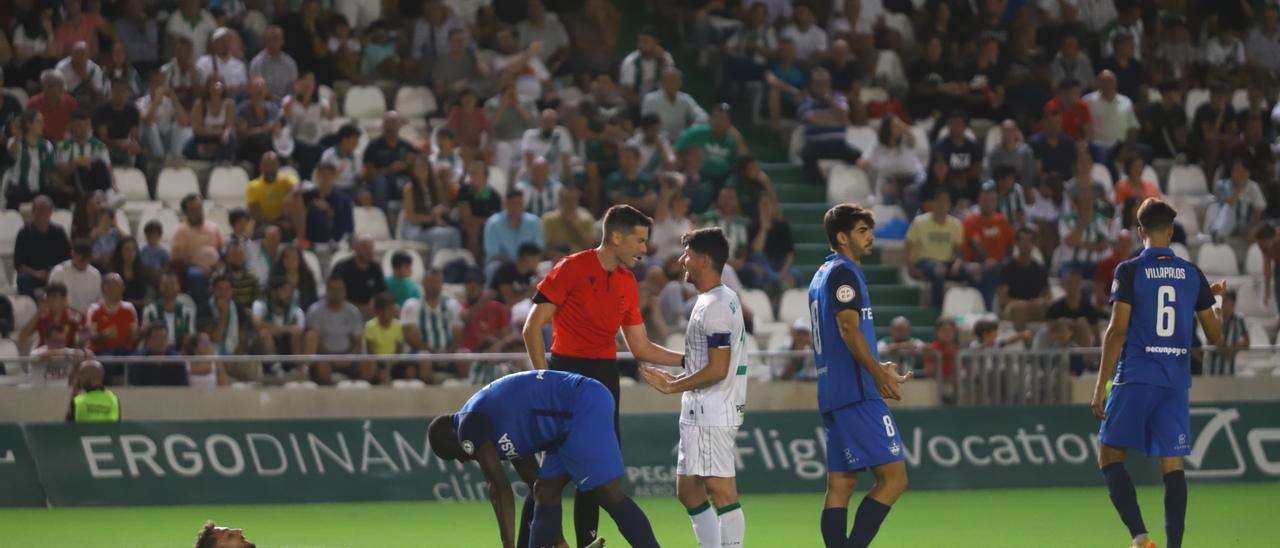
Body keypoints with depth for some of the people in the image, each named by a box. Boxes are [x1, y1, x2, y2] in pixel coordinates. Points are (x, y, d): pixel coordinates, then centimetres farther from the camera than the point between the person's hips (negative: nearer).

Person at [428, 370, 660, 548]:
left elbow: (500, 489, -7)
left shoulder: (468, 427, -1)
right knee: (545, 492, 13)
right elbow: (534, 481, 31)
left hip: (586, 408, -10)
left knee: (610, 496, -12)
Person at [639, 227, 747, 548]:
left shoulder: (715, 307, -16)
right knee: (688, 491, 13)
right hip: (698, 413, 11)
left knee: (721, 491, -10)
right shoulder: (723, 300, 16)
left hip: (713, 414, -11)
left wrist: (672, 387, -12)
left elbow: (717, 369, -19)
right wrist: (677, 379, 14)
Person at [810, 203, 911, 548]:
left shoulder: (822, 276, 21)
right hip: (857, 394, -10)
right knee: (893, 478, -10)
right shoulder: (844, 273, -9)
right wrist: (880, 374, -17)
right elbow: (849, 328, -19)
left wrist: (878, 369, 20)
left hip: (834, 397, 10)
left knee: (840, 487, 6)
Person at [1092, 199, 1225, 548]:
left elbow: (1118, 330, -10)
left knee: (1110, 455, 4)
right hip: (1176, 382, 3)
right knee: (1173, 466, 3)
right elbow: (1214, 336, 12)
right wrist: (1214, 299, 33)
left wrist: (1101, 385, -7)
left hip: (1135, 378, -3)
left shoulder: (1129, 271, -4)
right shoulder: (1192, 275, 7)